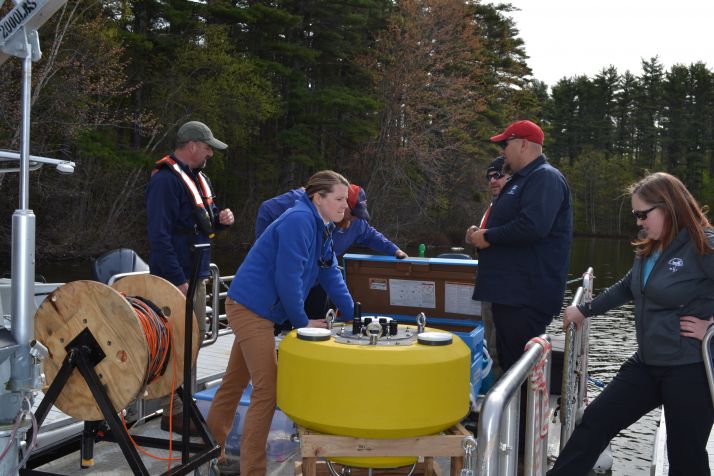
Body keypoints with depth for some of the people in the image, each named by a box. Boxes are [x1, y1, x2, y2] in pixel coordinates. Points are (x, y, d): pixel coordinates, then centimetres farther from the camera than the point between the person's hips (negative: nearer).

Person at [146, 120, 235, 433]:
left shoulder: (198, 179, 15)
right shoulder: (166, 180, -15)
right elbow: (159, 234, -21)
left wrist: (220, 219, 3)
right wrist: (177, 279, -23)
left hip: (196, 275, 10)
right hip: (176, 278, -10)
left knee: (195, 337, 16)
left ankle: (183, 402, 28)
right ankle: (173, 413, 4)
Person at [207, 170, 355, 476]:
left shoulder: (322, 227, 10)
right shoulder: (299, 221, -20)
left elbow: (332, 276, 13)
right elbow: (288, 277, -22)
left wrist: (354, 318, 10)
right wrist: (302, 322, -12)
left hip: (256, 311, 10)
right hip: (251, 309, -10)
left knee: (235, 382, 20)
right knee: (267, 389, -7)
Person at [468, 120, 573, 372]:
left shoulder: (546, 178, -12)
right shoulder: (520, 179, 21)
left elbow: (533, 226, -27)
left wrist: (489, 237, -15)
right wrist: (481, 233, 11)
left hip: (528, 296, -11)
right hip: (509, 291, 11)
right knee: (507, 360, 15)